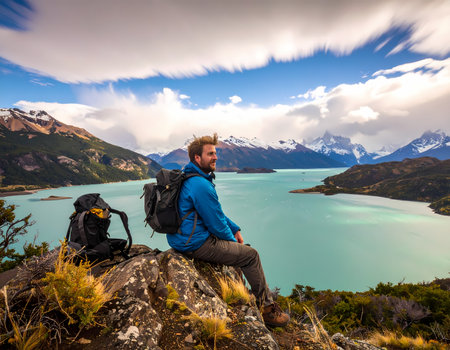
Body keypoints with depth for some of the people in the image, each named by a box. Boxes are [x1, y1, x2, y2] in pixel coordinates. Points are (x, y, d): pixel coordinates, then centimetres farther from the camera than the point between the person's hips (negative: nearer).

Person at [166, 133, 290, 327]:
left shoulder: (189, 178, 10)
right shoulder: (201, 185, -25)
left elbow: (217, 213, 16)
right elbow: (216, 224, -20)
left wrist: (235, 229, 12)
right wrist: (231, 238, 0)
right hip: (196, 244, -11)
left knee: (240, 248, 22)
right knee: (251, 255, -2)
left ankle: (266, 298, 34)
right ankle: (267, 308, 18)